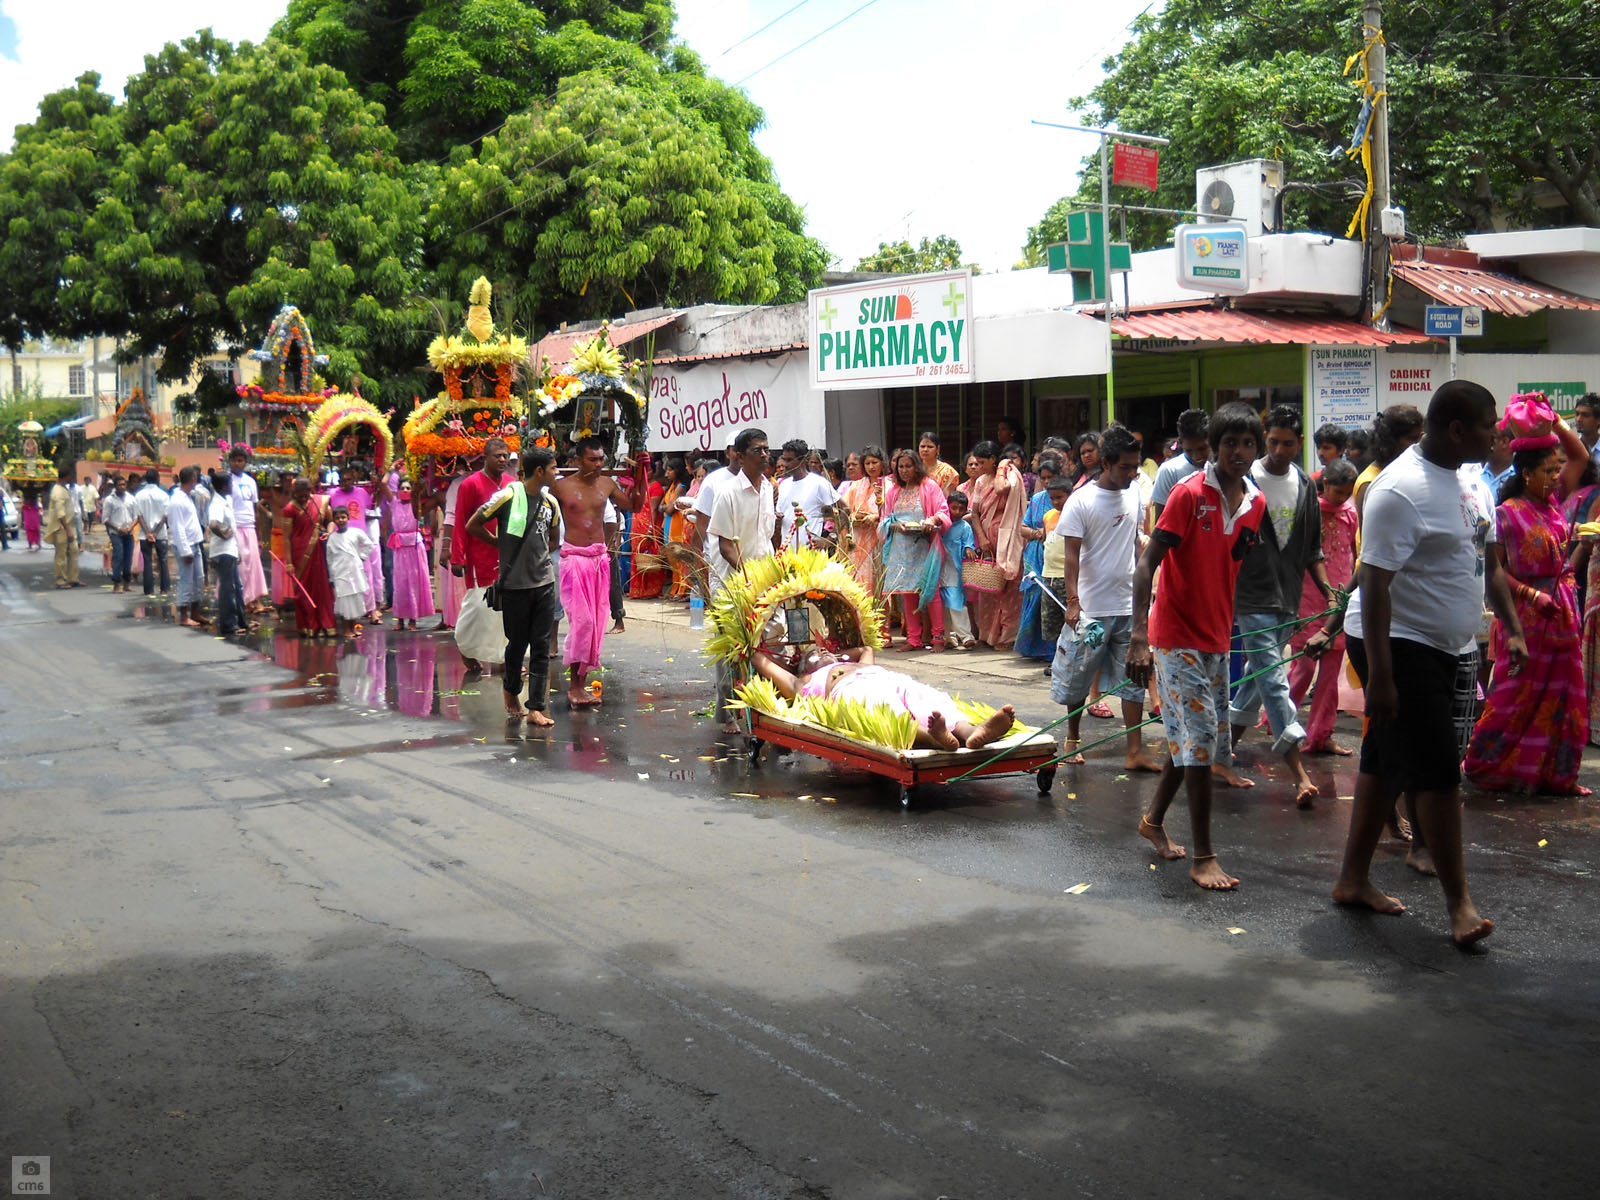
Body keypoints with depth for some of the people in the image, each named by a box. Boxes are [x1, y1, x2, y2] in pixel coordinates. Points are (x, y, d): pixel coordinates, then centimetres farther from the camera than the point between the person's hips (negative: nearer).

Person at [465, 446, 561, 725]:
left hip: (544, 583, 4)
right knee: (518, 643, 8)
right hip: (514, 584, -4)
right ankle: (511, 689, 35)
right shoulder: (508, 496, -10)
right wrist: (501, 545, 5)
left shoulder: (550, 502, 8)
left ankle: (536, 708, 2)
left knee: (541, 646, 1)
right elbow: (472, 525, -3)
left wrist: (539, 556, 11)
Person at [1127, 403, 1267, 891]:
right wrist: (1139, 638, -25)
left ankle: (1154, 819, 34)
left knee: (1199, 740, 14)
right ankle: (1204, 856, -1)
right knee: (1198, 740, -8)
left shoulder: (1255, 503, 4)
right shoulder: (1190, 494, -15)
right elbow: (1147, 563, -17)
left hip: (1216, 639, 7)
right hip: (1176, 636, -7)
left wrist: (1228, 628, 16)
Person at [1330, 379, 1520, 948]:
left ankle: (1353, 879, 24)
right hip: (1396, 646, -9)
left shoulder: (1463, 481, 10)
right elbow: (1374, 585, -24)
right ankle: (1459, 901, 1)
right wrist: (1379, 676, -26)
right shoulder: (1402, 490, -21)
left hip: (1437, 647, 9)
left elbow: (1487, 563, 21)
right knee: (1437, 772, -7)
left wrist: (1513, 629, 16)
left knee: (1385, 764, 14)